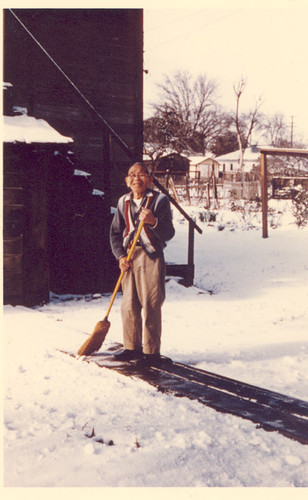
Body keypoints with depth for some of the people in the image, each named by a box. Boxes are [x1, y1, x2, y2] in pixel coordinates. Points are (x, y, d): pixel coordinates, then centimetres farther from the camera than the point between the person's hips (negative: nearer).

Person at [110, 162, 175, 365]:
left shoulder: (159, 200, -3)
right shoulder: (123, 202, 10)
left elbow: (169, 233, -8)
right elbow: (115, 232, 13)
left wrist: (153, 221, -26)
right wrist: (121, 255, 0)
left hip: (151, 256, -4)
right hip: (129, 256, 5)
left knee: (151, 305, -3)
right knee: (129, 305, 8)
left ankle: (152, 350, 6)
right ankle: (132, 347, 21)